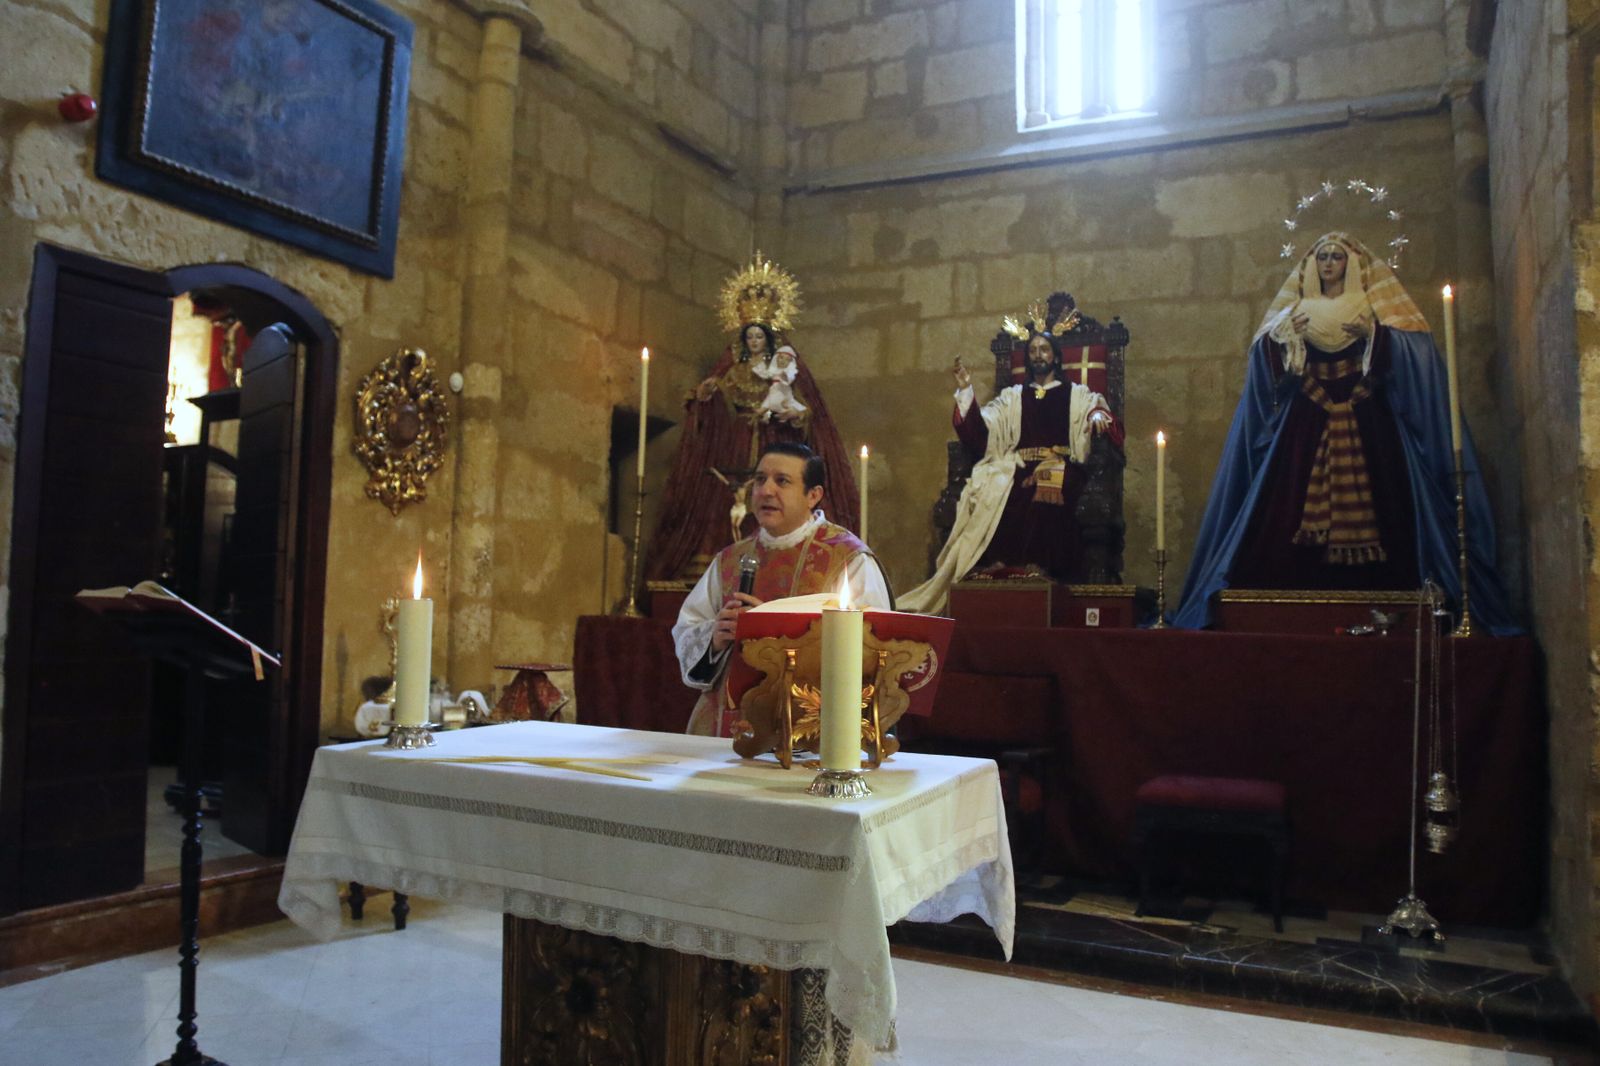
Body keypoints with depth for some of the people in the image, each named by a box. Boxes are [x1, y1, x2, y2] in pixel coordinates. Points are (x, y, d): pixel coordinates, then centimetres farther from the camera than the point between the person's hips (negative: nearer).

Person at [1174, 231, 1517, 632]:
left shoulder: (1376, 308, 11)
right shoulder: (1295, 308, 17)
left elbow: (1413, 348, -1)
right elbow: (1265, 354, 7)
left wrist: (1374, 333, -17)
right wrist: (1282, 337, -12)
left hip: (1366, 424, -1)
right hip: (1307, 426, 1)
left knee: (1367, 505, -12)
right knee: (1291, 506, -11)